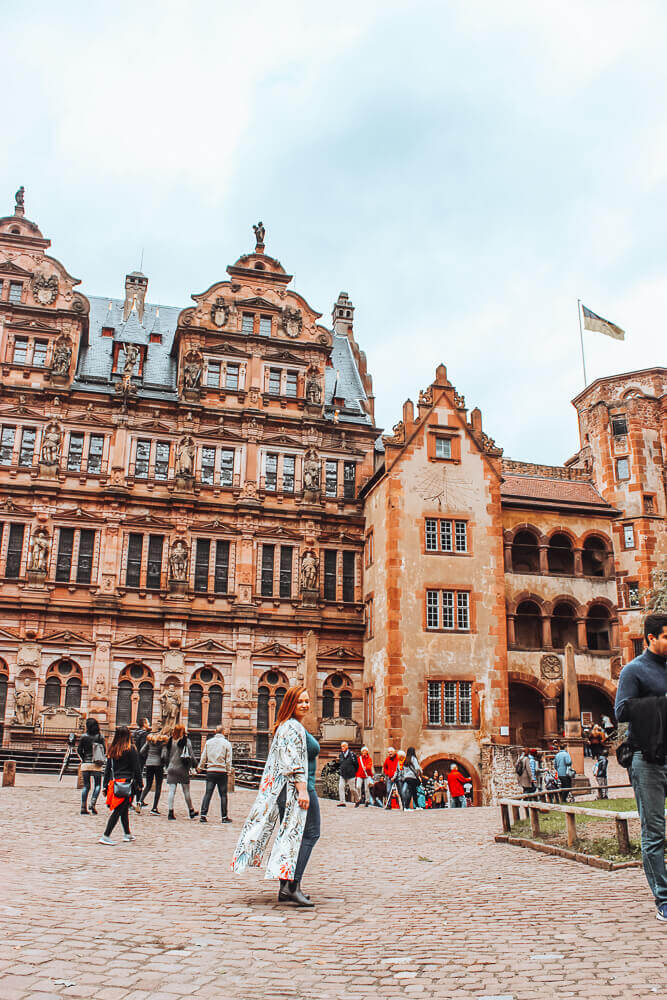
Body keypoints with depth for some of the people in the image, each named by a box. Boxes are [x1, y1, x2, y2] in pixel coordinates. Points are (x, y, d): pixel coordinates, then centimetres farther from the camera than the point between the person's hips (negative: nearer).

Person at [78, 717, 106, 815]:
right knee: (97, 785, 8)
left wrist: (84, 759, 14)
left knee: (86, 786, 10)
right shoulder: (100, 737, -3)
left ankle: (83, 808, 5)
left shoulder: (84, 737, -2)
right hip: (97, 766, -1)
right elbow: (104, 750, -3)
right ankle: (93, 803, -12)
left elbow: (79, 750, 0)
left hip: (85, 764, 1)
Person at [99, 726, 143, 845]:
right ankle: (105, 836, -8)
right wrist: (139, 784, 1)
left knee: (124, 810, 17)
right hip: (126, 784, -6)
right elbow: (136, 768, -7)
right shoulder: (131, 749, -9)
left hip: (113, 782, 6)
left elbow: (108, 768, 11)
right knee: (118, 810, -3)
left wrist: (105, 785, 17)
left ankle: (127, 834, 27)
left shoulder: (112, 749, 6)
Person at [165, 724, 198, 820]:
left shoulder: (170, 741, 2)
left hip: (171, 769, 2)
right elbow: (192, 755, -7)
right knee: (186, 791, 9)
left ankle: (170, 812, -4)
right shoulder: (186, 741, -7)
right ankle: (191, 811, 20)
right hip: (183, 769, -2)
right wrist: (190, 766, 7)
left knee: (171, 791, 2)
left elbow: (167, 756, 8)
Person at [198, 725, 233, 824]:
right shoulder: (227, 743, -1)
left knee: (208, 793, 3)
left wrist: (200, 767, 25)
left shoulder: (208, 742, 6)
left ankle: (203, 815, -3)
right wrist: (228, 772, 6)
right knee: (223, 795, 4)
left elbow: (204, 757, 11)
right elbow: (228, 760, -1)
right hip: (222, 771, -2)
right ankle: (224, 817, 7)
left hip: (210, 771, 2)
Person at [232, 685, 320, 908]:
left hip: (284, 788, 10)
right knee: (309, 833, -9)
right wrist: (303, 789, -24)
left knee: (291, 835, 11)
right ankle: (292, 884, -13)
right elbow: (295, 763, -20)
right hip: (297, 786, -10)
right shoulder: (294, 727, -13)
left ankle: (286, 889, 14)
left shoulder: (284, 727, 19)